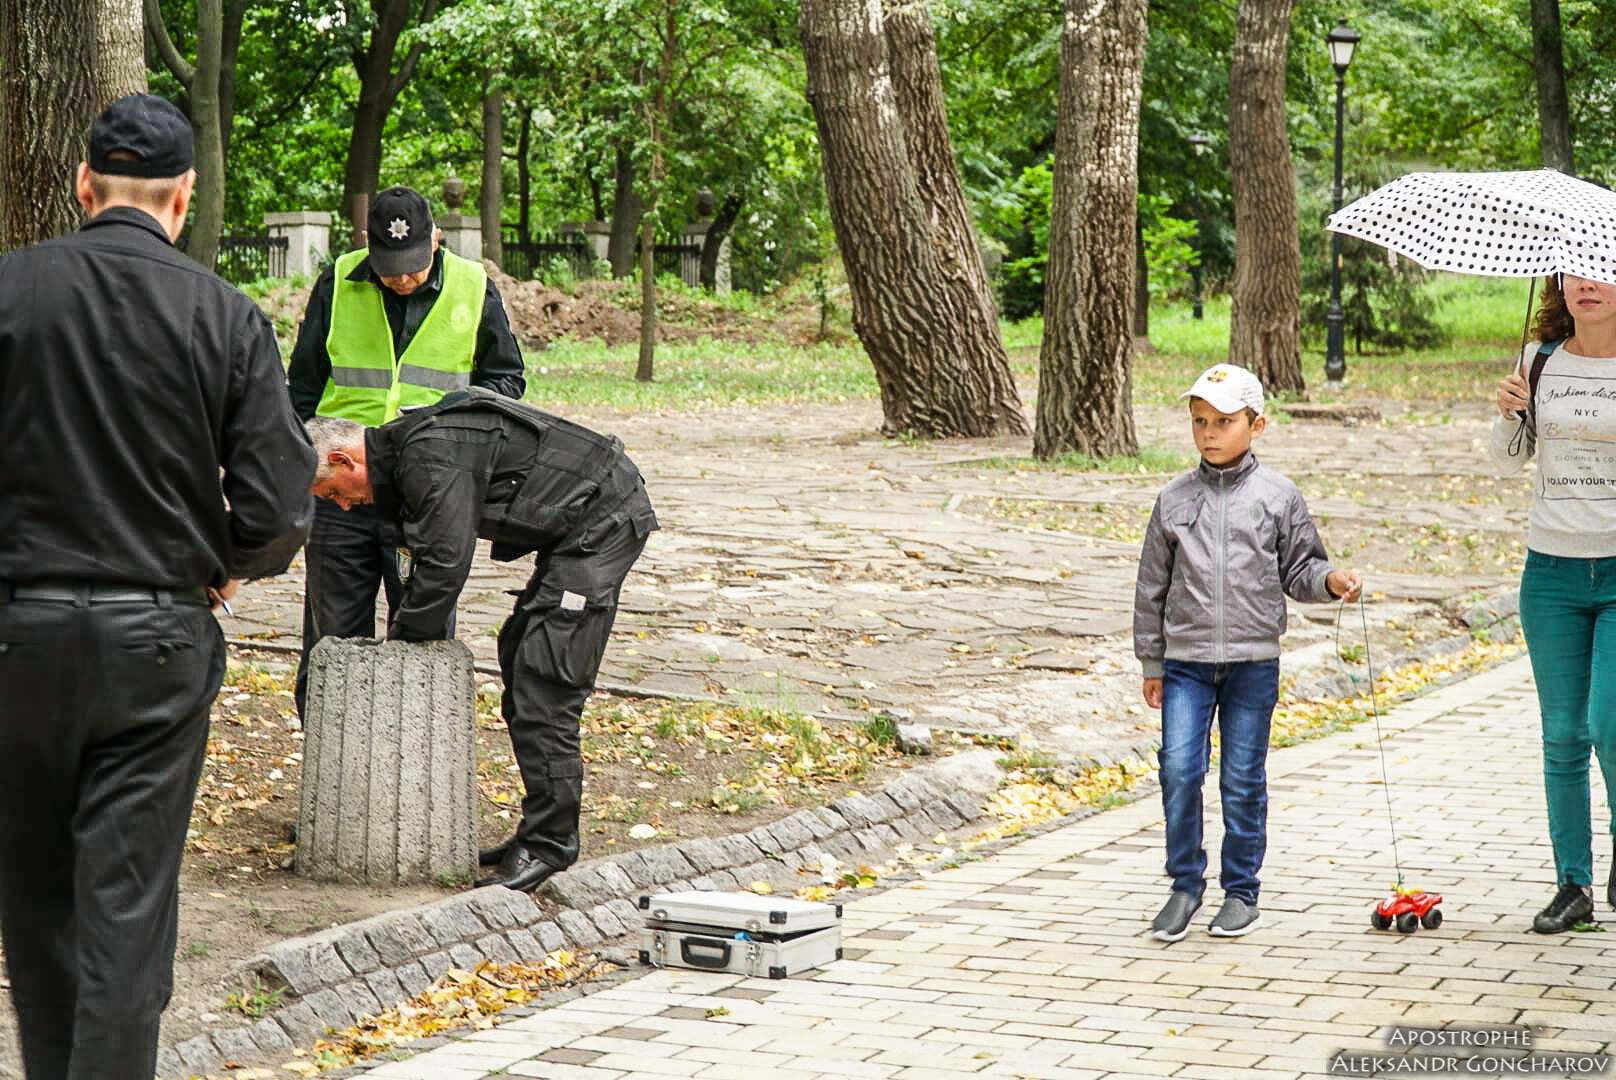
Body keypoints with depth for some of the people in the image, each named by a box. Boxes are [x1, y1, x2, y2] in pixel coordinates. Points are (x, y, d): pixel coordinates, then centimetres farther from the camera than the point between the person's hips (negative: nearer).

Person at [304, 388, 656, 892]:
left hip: (601, 523, -11)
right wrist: (399, 636, 10)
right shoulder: (408, 448, 13)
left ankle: (549, 841, -7)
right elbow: (429, 559, 18)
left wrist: (399, 644, -10)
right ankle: (542, 831, 16)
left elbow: (444, 566, -22)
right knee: (520, 661, 12)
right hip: (579, 528, 11)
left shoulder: (431, 456, -20)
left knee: (543, 685, -12)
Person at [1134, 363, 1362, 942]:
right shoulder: (1174, 499, 5)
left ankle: (1241, 891, 17)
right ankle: (1185, 884, 9)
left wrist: (1331, 580, -16)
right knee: (1179, 769, -6)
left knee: (1244, 779, 5)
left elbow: (1298, 569, 7)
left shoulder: (1278, 496, 1)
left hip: (1253, 660, -1)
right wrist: (1151, 661, 9)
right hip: (1186, 660, 1)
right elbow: (1153, 585, 9)